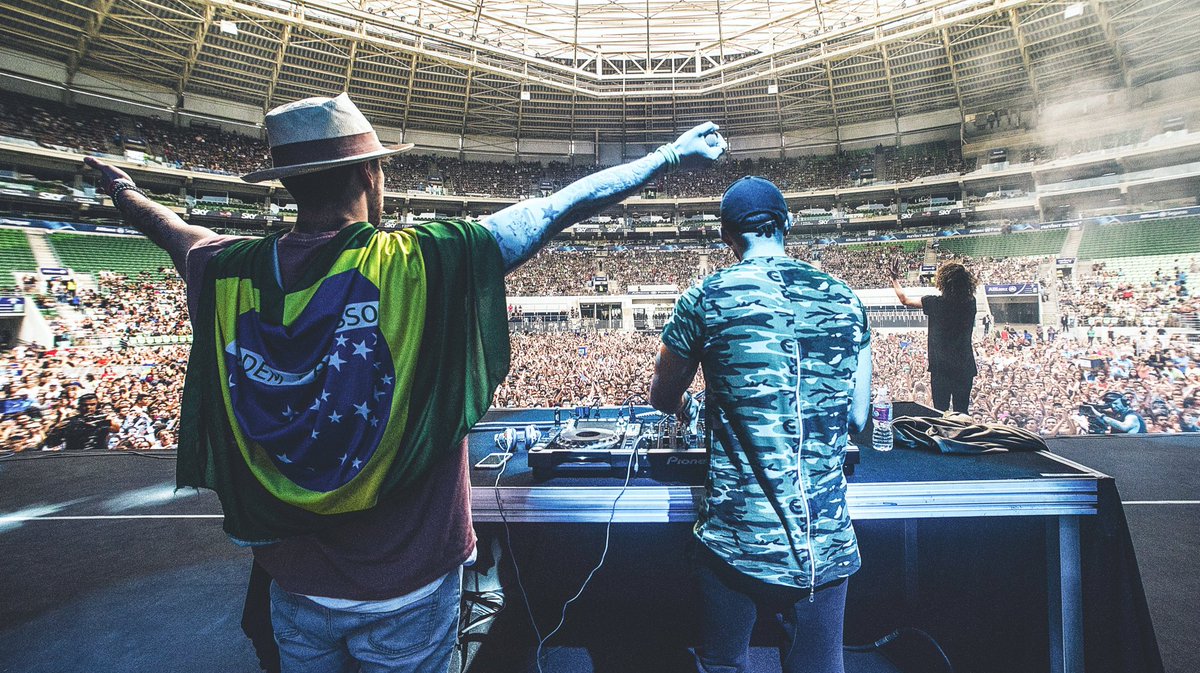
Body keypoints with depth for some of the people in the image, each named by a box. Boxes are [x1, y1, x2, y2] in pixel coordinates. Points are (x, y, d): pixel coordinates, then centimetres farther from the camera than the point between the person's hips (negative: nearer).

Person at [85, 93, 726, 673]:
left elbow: (175, 232, 14)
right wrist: (669, 155, 0)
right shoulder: (423, 260, -22)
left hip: (295, 585, 4)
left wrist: (121, 189, 38)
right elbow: (562, 208, -14)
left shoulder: (233, 274, -9)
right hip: (405, 585, -3)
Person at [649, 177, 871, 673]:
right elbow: (857, 418, 8)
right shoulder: (844, 298, 2)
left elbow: (661, 397, 6)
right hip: (826, 542, 3)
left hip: (738, 542, -3)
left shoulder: (706, 298, -7)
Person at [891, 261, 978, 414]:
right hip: (965, 367, 3)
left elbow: (905, 299, 2)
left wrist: (895, 279, 17)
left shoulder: (935, 303, -12)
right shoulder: (970, 303, -3)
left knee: (941, 413, 6)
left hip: (941, 367, -3)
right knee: (961, 414, 12)